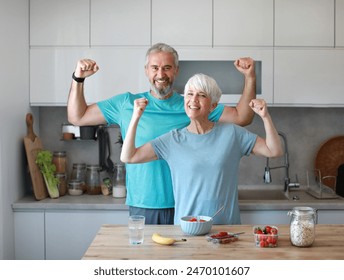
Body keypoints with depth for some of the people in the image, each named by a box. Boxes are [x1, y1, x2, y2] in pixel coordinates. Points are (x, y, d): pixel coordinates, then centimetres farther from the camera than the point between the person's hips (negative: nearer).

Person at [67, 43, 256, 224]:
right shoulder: (125, 104, 5)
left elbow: (242, 118, 3)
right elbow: (77, 117, 7)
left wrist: (250, 77, -7)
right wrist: (78, 78, -4)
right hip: (142, 207, 0)